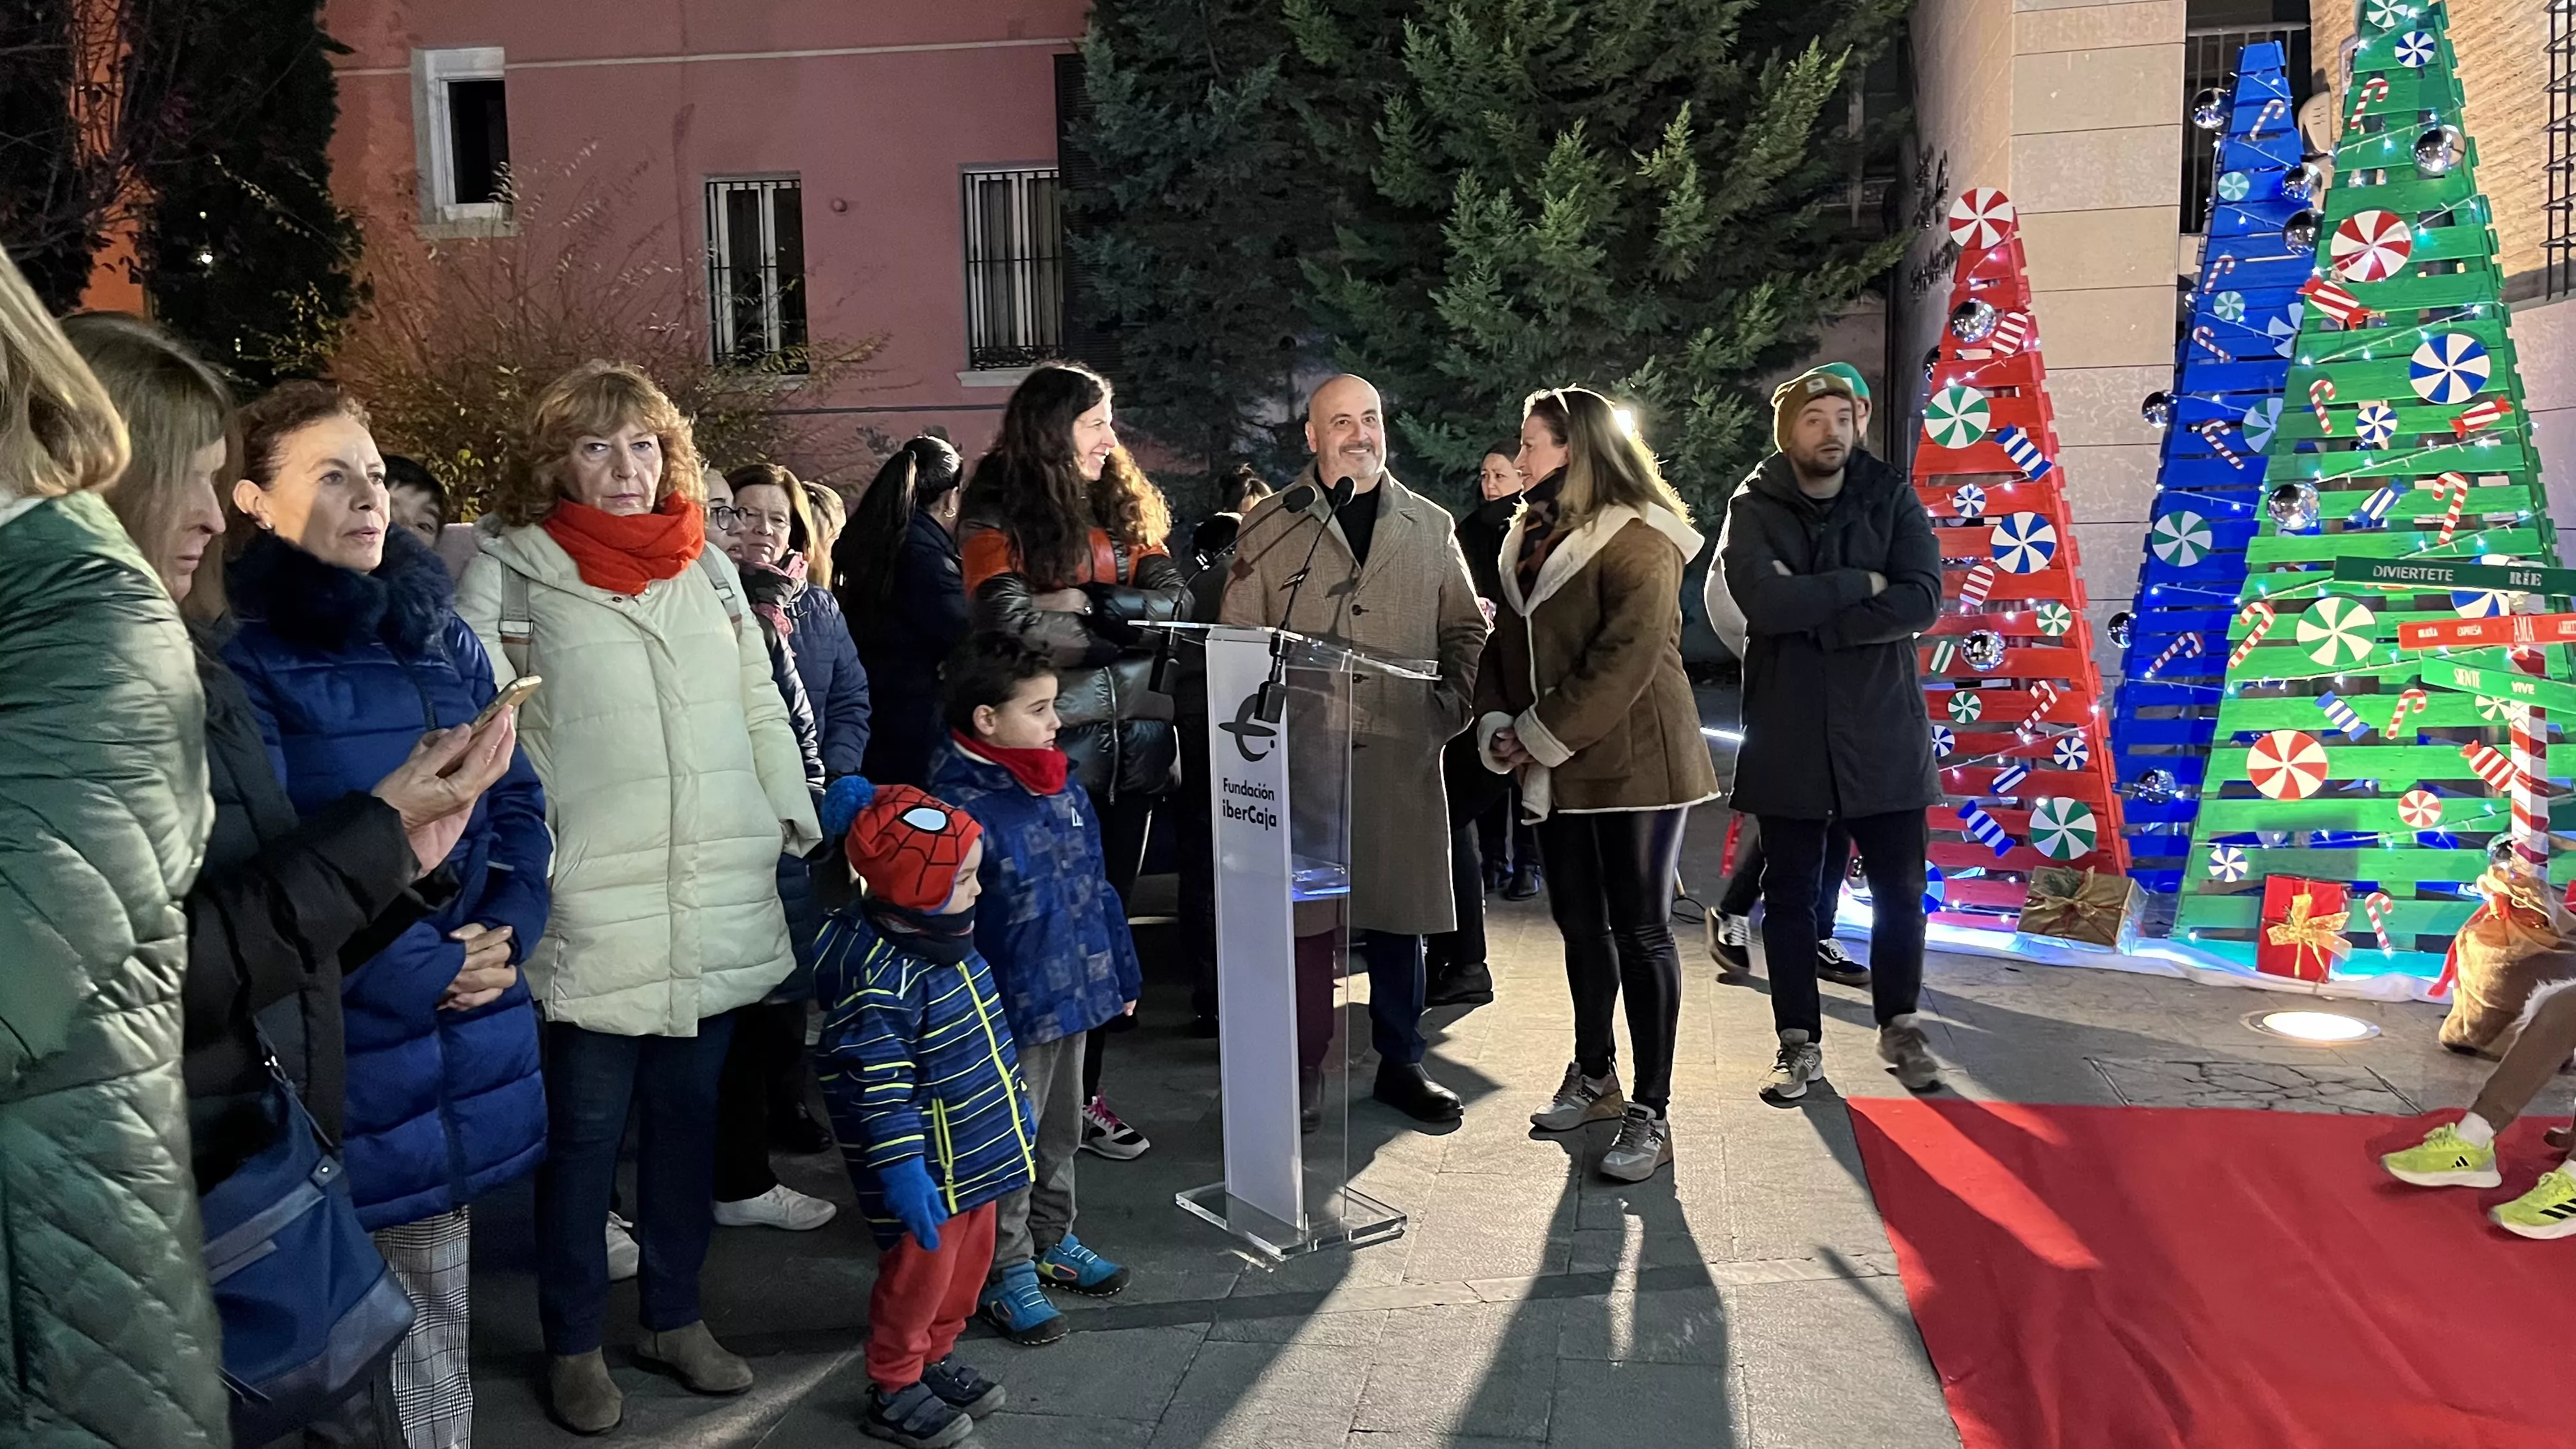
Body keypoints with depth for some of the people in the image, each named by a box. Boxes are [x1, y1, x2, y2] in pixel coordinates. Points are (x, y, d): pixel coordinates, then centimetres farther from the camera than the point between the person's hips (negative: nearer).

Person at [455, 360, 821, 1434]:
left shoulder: (708, 567, 12)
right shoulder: (510, 571, -2)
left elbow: (762, 713, 16)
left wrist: (802, 830, 13)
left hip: (717, 904, 4)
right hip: (589, 910, -4)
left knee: (687, 1112, 14)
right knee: (585, 1129, 6)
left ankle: (675, 1315, 30)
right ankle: (572, 1344, 23)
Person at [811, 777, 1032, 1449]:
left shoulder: (946, 938, 4)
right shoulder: (877, 977, -26)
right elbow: (875, 1087, -26)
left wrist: (1015, 1111, 25)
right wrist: (901, 1170, -26)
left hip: (976, 1155, 9)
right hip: (926, 1170, -9)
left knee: (968, 1262, 20)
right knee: (919, 1272, 6)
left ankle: (936, 1358, 40)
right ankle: (894, 1392, 24)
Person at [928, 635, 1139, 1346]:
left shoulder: (1063, 789, 5)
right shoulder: (960, 806, -21)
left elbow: (1097, 886, 14)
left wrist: (1121, 973, 17)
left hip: (1075, 995, 8)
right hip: (1009, 1013, -8)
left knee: (1062, 1130, 23)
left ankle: (1051, 1239, 41)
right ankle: (1005, 1273, 23)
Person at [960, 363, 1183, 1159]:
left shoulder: (1125, 508, 13)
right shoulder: (999, 521, -4)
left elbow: (1175, 599, 1)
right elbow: (1015, 627, -18)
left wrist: (1086, 602, -13)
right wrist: (1125, 621, -8)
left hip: (1135, 740, 6)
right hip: (1055, 744, -5)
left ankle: (1085, 1091, 20)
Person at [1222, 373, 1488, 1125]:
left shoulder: (1430, 526, 11)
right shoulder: (1272, 526, 3)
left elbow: (1467, 628, 16)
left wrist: (1452, 704, 3)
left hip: (1404, 752, 2)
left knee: (1399, 911, 10)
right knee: (1305, 914, 0)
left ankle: (1400, 1063, 24)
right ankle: (1302, 1069, 14)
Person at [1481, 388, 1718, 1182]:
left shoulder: (1637, 539, -13)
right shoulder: (1530, 536, 13)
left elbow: (1625, 661, -22)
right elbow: (1508, 641, 12)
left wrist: (1540, 736, -19)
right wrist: (1498, 727, -4)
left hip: (1632, 760, -8)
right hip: (1558, 768, 8)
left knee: (1640, 930, -2)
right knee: (1580, 922, 16)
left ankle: (1649, 1115, 5)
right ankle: (1593, 1077, 32)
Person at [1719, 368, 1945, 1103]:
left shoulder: (1891, 498, 1)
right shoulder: (1753, 509, -3)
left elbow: (1923, 601, -13)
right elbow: (1765, 604, -20)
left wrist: (1810, 615, -17)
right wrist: (1861, 585, -13)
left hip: (1883, 731, 1)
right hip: (1787, 733, -1)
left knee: (1899, 888, 10)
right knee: (1791, 894, 7)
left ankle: (1899, 1025, 30)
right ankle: (1800, 1042, 19)